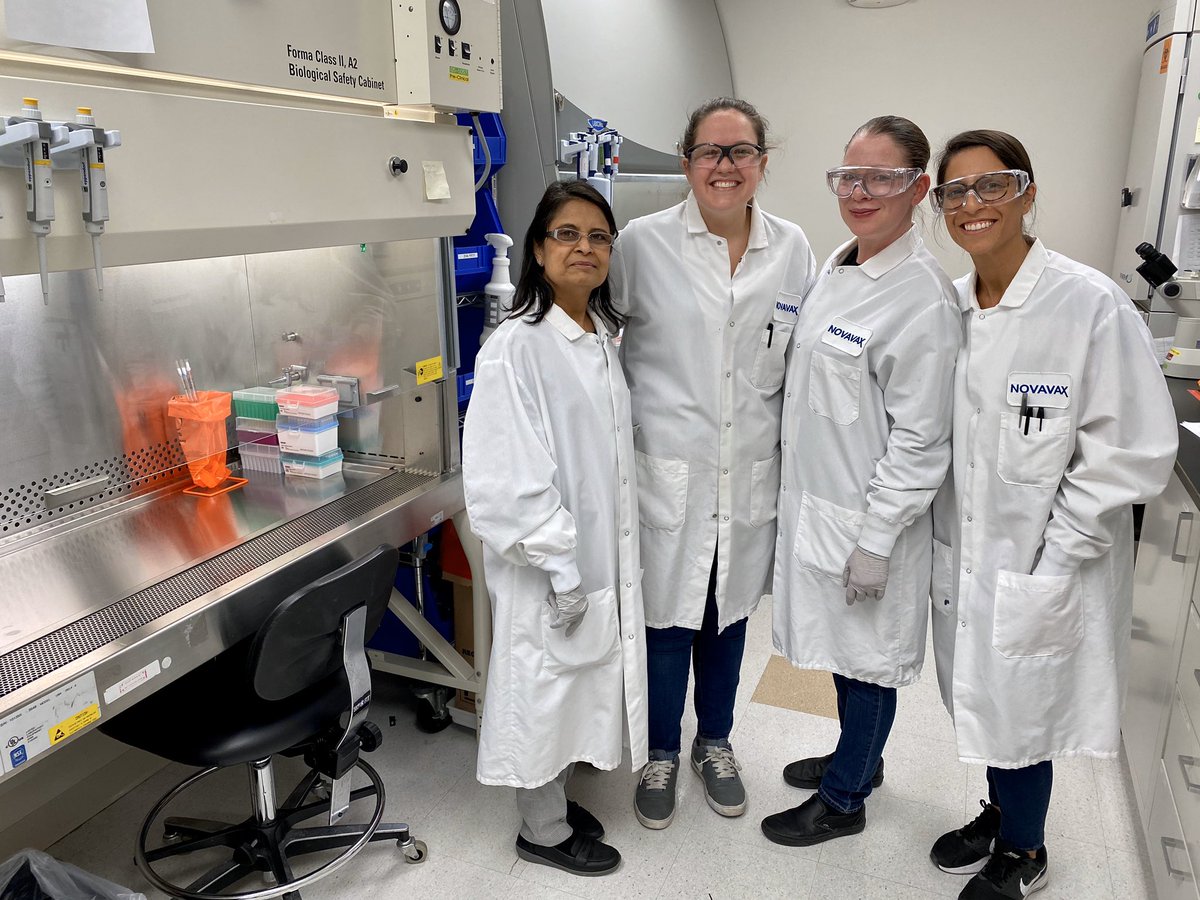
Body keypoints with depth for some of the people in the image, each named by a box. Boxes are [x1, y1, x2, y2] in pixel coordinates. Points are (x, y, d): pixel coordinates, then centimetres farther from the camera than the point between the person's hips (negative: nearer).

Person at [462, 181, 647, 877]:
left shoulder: (604, 338, 7)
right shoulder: (515, 348, -19)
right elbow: (508, 479, -22)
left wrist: (618, 556, 16)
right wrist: (560, 570, -19)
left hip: (605, 557, 8)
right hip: (551, 566, -8)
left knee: (582, 685, 22)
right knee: (545, 688, 10)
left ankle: (557, 798, 45)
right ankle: (544, 831, 33)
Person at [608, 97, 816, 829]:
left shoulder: (793, 249, 4)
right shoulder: (643, 243, -5)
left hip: (751, 474, 3)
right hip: (668, 472, -3)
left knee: (729, 614, 18)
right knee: (668, 617, 8)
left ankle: (715, 742, 42)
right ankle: (662, 754, 34)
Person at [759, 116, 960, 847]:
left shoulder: (923, 297, -20)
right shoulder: (837, 265, 6)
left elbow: (919, 439, -19)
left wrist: (875, 541, -17)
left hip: (868, 515, -8)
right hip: (815, 499, 8)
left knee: (867, 656, 12)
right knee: (839, 647, 24)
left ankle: (844, 801, 33)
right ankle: (858, 757, 47)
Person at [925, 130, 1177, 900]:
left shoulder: (1092, 304, -17)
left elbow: (1133, 453, -16)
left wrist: (1049, 567, -16)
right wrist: (941, 538, 4)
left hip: (1046, 569, -5)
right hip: (964, 555, 5)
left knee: (1021, 711, 11)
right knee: (983, 698, 21)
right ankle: (1001, 814, 48)